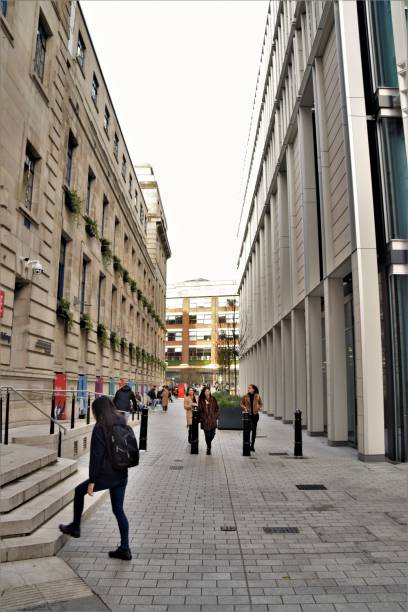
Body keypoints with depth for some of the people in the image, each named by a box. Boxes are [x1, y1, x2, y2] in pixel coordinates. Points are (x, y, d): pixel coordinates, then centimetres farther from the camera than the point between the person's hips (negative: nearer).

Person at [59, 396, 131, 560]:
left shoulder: (100, 427, -16)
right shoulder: (122, 423, 2)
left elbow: (96, 455, -16)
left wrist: (92, 480, -10)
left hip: (106, 475, -6)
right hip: (122, 475, 6)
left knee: (79, 491, 20)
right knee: (119, 510, 15)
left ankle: (75, 527, 32)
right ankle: (125, 549, 16)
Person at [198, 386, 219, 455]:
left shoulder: (213, 399, 3)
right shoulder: (201, 400, -2)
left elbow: (217, 408, 9)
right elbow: (200, 410, 0)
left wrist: (215, 416, 2)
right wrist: (202, 418, -4)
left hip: (212, 420, 2)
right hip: (205, 420, -1)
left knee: (212, 434, 2)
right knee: (207, 435, -1)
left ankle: (208, 446, 32)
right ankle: (209, 448, 19)